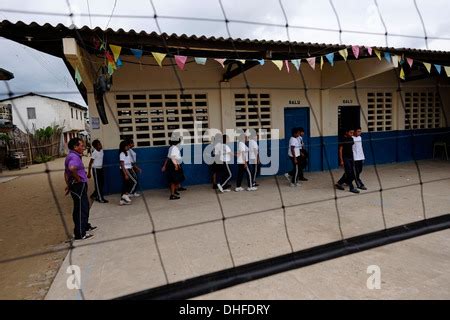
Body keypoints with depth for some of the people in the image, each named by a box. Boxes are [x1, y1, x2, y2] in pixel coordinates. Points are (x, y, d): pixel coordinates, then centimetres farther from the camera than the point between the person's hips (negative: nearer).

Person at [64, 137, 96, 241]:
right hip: (79, 186, -11)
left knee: (84, 207, 23)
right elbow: (72, 168, -41)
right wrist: (78, 178, -25)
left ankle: (85, 226, 39)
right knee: (80, 209, -2)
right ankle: (80, 234, 7)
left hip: (79, 186, 11)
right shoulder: (74, 157, -19)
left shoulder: (71, 156, 15)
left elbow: (66, 172, 23)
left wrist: (69, 185, 24)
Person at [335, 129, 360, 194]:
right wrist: (341, 160, -15)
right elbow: (340, 150, -12)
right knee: (349, 173, -4)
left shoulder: (351, 139, 9)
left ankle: (339, 183, 25)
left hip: (351, 158, 8)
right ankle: (351, 188, 4)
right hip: (345, 158, -8)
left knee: (351, 173, 12)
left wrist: (353, 158, 15)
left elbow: (351, 148, 17)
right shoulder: (343, 139, -12)